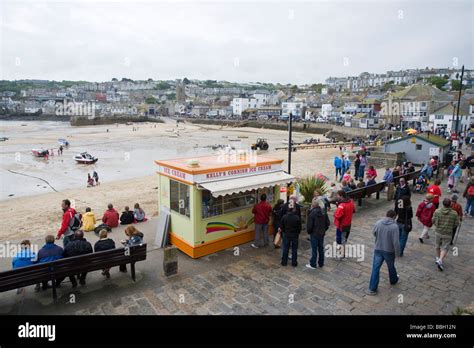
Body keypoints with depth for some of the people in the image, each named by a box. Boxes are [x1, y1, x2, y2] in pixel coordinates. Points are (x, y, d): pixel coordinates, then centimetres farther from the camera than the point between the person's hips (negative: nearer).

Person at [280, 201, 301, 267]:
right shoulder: (297, 218, -15)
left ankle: (284, 262, 19)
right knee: (294, 249, 10)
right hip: (295, 235, -1)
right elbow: (299, 227, -6)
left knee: (285, 249, 12)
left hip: (286, 235, 1)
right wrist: (297, 233, 11)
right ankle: (294, 263, 17)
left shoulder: (284, 217, -12)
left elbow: (282, 227, -2)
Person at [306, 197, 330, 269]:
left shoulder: (312, 213, -20)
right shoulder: (323, 212, -2)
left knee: (314, 249, 4)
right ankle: (321, 263, 29)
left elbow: (309, 225, -18)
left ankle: (313, 265, 14)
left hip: (314, 234, -6)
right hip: (322, 233, 6)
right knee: (321, 248, 16)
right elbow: (328, 223, 3)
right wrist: (324, 229, 14)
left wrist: (308, 232, 0)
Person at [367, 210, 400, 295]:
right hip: (389, 251, -2)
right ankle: (393, 280, 51)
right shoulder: (394, 226, -19)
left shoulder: (378, 223, -6)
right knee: (391, 267, 23)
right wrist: (397, 253, -7)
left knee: (375, 268, 5)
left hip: (378, 249, 2)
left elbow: (374, 233, 9)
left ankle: (372, 288, 6)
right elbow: (396, 242, -19)